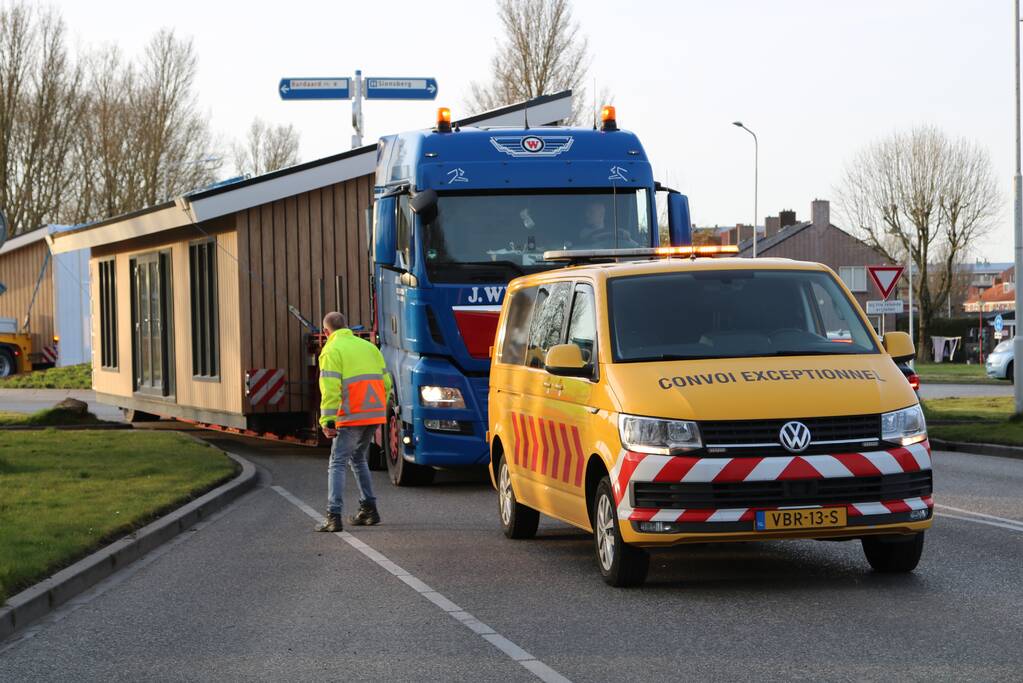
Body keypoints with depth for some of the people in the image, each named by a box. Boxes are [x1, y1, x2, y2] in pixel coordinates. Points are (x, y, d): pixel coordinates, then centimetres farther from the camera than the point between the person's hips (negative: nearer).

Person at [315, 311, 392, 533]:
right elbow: (386, 382, 14)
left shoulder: (332, 351, -4)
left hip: (351, 417, -6)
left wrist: (327, 421, -14)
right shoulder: (369, 347, 16)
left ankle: (334, 516, -15)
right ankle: (368, 509, 23)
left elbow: (331, 389, -14)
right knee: (358, 458, 23)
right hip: (374, 415, 6)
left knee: (337, 463, -4)